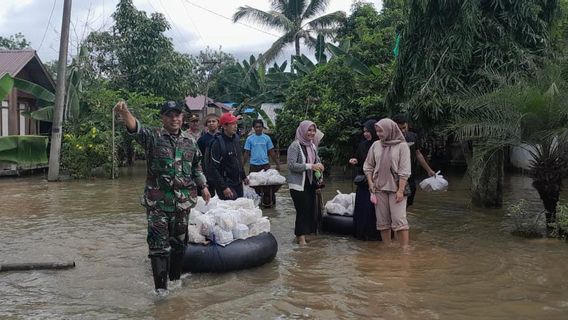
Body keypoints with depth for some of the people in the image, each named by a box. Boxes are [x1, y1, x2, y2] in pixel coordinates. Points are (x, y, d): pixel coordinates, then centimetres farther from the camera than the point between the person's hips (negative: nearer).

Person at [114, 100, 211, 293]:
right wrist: (125, 113, -46)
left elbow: (196, 167, 22)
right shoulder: (153, 137, -5)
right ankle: (161, 287, 2)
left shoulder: (190, 142, 9)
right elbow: (136, 129, -26)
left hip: (183, 201, 4)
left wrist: (203, 187, 19)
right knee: (159, 244, -5)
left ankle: (175, 279, 31)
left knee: (180, 242, 14)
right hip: (157, 202, -4)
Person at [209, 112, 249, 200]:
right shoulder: (218, 143, -18)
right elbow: (214, 169, -19)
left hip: (238, 183, 8)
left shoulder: (236, 138, 6)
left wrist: (243, 176, 20)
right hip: (226, 185, -8)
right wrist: (224, 187, -21)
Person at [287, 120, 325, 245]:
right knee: (302, 210, -6)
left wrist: (319, 165, -2)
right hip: (298, 184, -7)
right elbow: (291, 165, -19)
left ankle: (300, 235, 23)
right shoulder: (295, 146, -12)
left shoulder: (313, 146, 10)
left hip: (310, 183, 7)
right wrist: (310, 166, -22)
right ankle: (301, 237, 6)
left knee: (311, 209, 9)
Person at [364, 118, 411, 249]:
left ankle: (405, 249, -3)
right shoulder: (376, 145, 7)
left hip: (395, 188, -4)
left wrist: (401, 190, -14)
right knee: (382, 220, 7)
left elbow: (404, 171, -8)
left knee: (399, 219, -9)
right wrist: (371, 184, 2)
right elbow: (368, 166, 12)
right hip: (379, 188, 4)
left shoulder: (402, 146, -5)